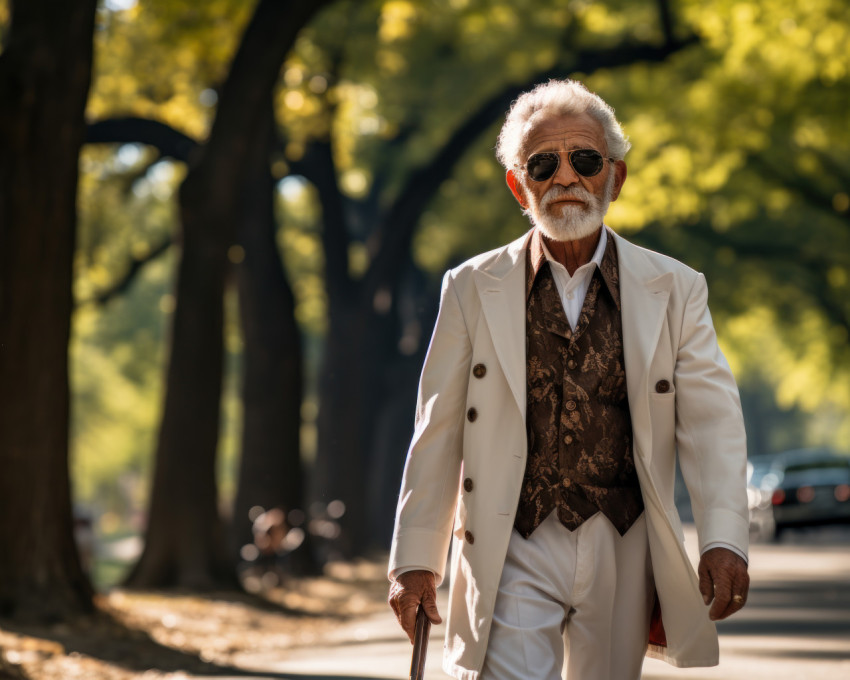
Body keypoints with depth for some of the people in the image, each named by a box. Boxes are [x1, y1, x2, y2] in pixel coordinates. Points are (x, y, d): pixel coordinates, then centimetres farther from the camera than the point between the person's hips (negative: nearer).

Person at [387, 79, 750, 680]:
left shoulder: (674, 290, 4)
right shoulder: (474, 289, 4)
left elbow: (711, 423, -2)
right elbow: (438, 433, 5)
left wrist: (724, 541, -16)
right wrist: (416, 559, 3)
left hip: (622, 558, 1)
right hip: (512, 556, -1)